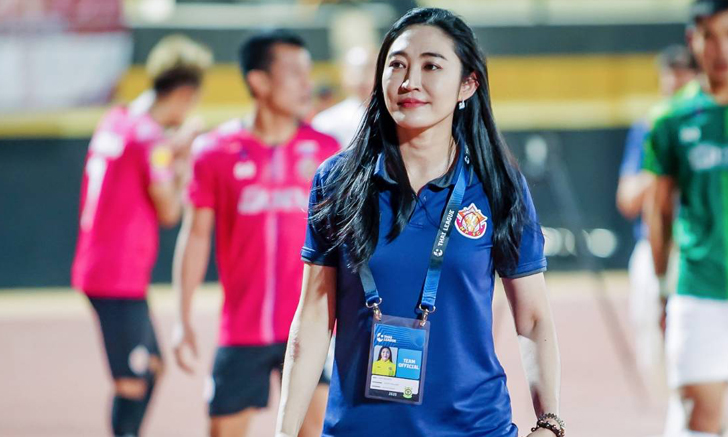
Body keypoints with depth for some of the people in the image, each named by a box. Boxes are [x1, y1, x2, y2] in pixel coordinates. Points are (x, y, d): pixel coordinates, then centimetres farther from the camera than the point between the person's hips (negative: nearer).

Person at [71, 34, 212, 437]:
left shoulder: (114, 121, 11)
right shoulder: (152, 137, -16)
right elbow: (168, 211, -13)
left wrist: (174, 149, 17)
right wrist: (183, 167, 1)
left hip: (94, 265, 10)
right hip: (121, 278, -10)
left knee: (152, 366, 20)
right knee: (132, 384, -9)